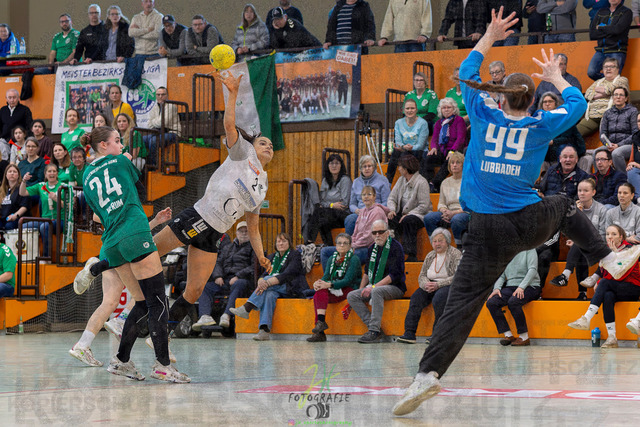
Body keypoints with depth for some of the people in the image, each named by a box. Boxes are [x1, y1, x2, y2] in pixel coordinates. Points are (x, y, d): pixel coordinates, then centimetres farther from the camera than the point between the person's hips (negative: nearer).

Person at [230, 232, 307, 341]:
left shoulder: (295, 255, -1)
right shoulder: (272, 257, 19)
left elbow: (287, 275, -17)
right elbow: (265, 274, 7)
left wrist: (268, 282, -31)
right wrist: (261, 281, -21)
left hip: (293, 290, -4)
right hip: (276, 290, 4)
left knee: (268, 279, -27)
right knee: (269, 294, -32)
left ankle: (246, 309, -37)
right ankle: (264, 331, -50)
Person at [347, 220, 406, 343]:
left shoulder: (395, 247, -9)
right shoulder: (372, 248, 13)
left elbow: (394, 275, -17)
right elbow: (367, 272, 23)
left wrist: (373, 287, -21)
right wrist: (361, 290, 9)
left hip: (395, 288, -8)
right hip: (375, 286, 8)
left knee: (376, 291, -38)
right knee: (352, 296, -12)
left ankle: (374, 332, -39)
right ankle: (374, 327, -21)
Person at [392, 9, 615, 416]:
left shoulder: (484, 115, 0)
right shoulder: (541, 126, 1)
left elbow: (467, 73, 19)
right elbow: (578, 103, 21)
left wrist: (490, 36, 27)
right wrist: (555, 75, 35)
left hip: (490, 230, -1)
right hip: (534, 221, 1)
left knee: (462, 302, -6)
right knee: (566, 206, 35)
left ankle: (429, 373, -21)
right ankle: (609, 259, 35)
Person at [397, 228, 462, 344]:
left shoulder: (455, 254, -4)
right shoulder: (430, 256, 15)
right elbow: (422, 276, 14)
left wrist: (438, 285, -22)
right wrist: (426, 284, -11)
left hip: (448, 286, -6)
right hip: (430, 287, 6)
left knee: (439, 297, -36)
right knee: (416, 297, -21)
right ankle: (409, 333, -26)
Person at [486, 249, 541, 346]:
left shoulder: (529, 249, 1)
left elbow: (532, 270, -10)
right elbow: (501, 275, 14)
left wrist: (521, 287, -23)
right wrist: (497, 288, -8)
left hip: (530, 286, -6)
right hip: (510, 287, 6)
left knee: (513, 302, -36)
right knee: (491, 303, -20)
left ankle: (524, 337, -25)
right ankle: (508, 335, -16)